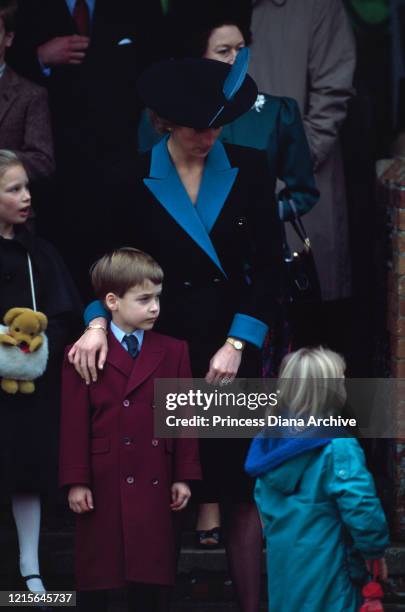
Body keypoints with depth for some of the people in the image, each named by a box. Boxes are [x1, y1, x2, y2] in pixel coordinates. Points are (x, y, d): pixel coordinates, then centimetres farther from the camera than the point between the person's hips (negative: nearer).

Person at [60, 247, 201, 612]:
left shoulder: (173, 352, 6)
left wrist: (183, 476, 2)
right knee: (96, 569, 6)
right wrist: (76, 481, -9)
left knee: (152, 570, 6)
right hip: (103, 483, -2)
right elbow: (74, 422, -5)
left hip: (154, 482, 2)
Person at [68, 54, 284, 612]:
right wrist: (99, 320, -11)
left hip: (235, 350, 0)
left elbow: (268, 266, 1)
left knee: (243, 491, 0)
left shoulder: (249, 169, 1)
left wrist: (238, 344, -6)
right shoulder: (133, 180, 0)